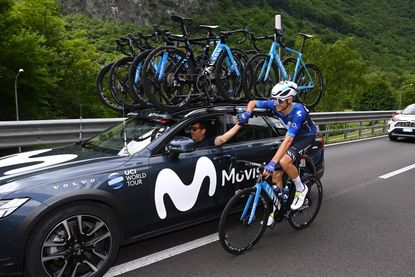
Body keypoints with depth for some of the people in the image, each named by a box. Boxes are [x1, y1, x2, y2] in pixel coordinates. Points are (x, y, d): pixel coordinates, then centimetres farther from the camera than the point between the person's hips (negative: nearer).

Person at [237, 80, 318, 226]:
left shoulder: (298, 111, -37)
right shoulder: (275, 105, -21)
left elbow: (288, 139, -44)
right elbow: (253, 102, -6)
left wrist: (272, 162, -51)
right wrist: (247, 113, -30)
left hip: (307, 136, -6)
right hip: (293, 136, 6)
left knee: (284, 161, -32)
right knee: (276, 173, -4)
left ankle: (301, 189, -4)